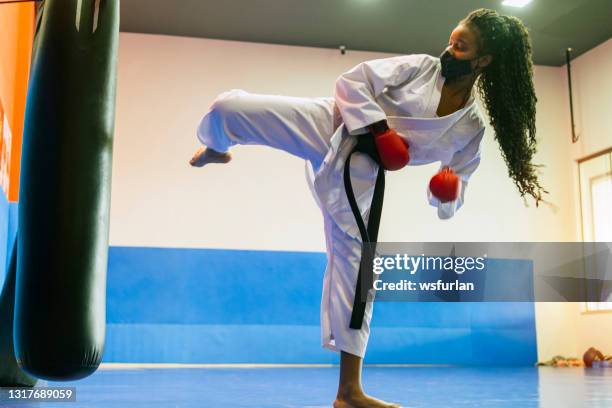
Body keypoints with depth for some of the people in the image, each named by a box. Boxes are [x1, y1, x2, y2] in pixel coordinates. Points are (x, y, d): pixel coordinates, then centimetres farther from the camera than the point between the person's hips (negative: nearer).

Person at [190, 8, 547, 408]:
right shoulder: (420, 66, -3)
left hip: (358, 175, 1)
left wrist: (447, 195, -16)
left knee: (353, 260, 0)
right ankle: (217, 149, 22)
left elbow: (451, 198, 8)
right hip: (327, 126, -1)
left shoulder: (471, 128, 2)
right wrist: (378, 128, -16)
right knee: (230, 108, -21)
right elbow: (354, 80, -5)